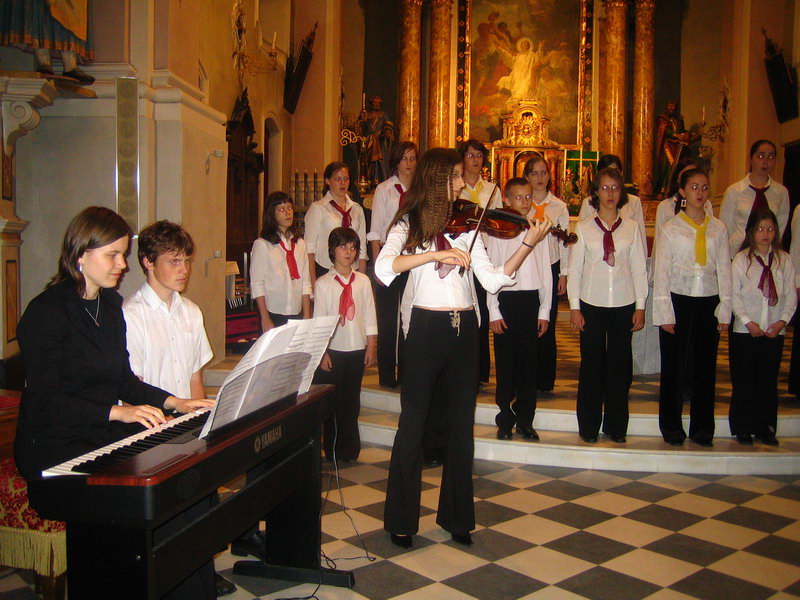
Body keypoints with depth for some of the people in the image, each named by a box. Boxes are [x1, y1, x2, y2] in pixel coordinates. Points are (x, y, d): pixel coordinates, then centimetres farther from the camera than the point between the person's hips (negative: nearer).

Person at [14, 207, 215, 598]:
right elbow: (47, 403, -16)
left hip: (105, 434, 7)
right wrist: (116, 411, -25)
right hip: (55, 447, -7)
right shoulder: (46, 313, -11)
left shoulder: (111, 305, 13)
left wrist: (171, 402, 3)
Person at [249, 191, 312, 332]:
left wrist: (307, 316, 4)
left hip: (297, 315, 4)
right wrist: (265, 319, -9)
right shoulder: (262, 244, -4)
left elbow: (305, 283, 9)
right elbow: (256, 285, -5)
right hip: (273, 314, -4)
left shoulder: (300, 244, 9)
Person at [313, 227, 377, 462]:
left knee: (351, 401, 9)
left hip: (357, 349, 2)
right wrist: (322, 352, -7)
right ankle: (331, 451, 16)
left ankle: (349, 449, 20)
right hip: (333, 349, -2)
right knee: (331, 402, 4)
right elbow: (318, 319, -3)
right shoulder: (323, 283, -2)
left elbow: (369, 315, 7)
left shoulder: (363, 281, 4)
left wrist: (371, 346, 3)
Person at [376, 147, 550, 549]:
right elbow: (383, 268, -19)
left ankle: (457, 516, 25)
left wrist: (528, 244, -10)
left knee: (461, 425, 11)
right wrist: (436, 254, -26)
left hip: (464, 331, 4)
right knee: (413, 424, 4)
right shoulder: (409, 224, 0)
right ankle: (401, 519, 18)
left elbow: (493, 279, 1)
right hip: (426, 330, -4)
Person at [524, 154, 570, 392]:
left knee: (547, 325, 1)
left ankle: (545, 380, 11)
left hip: (550, 268, 0)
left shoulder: (559, 207, 7)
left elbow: (564, 242, 7)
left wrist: (563, 274, 2)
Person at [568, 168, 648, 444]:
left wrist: (640, 306, 2)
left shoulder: (631, 227, 5)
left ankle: (616, 426, 18)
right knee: (591, 364, 3)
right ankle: (588, 426, 15)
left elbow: (639, 268, 5)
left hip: (623, 304, 1)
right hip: (591, 304, -1)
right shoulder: (584, 227, 2)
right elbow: (575, 268, 1)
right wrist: (574, 307, -2)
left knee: (620, 363, 6)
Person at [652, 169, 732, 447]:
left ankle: (702, 427, 19)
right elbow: (661, 272, -2)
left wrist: (724, 310, 2)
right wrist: (664, 313, -7)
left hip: (708, 302, 2)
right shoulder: (671, 228, 0)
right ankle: (671, 427, 17)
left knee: (705, 364, 6)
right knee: (674, 365, 3)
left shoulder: (718, 229, 7)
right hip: (678, 300, -2)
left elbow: (724, 270, 6)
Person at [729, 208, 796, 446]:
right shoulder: (741, 259, -2)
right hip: (745, 331, -2)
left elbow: (791, 295, 4)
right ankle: (742, 429, 15)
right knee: (743, 381, 3)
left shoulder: (784, 259, 4)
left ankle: (765, 428, 19)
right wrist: (748, 322, -12)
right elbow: (734, 295, -4)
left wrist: (782, 320, -8)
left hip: (774, 332, 2)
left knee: (768, 381, 7)